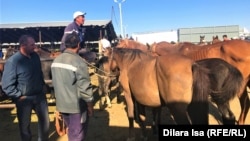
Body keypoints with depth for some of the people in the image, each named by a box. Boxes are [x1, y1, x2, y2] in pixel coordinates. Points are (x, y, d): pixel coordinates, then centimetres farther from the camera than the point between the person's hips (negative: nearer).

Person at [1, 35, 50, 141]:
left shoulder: (35, 56, -1)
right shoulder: (12, 61, -18)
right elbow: (6, 86, -17)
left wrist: (42, 85, 10)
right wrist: (19, 96, -13)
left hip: (40, 95, 5)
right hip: (24, 99, -5)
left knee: (45, 121, 19)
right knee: (25, 125, 14)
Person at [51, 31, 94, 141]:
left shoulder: (56, 60, 3)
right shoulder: (79, 62, -22)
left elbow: (55, 83, 11)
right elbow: (85, 88, -21)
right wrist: (90, 106, -8)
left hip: (61, 104, 7)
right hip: (77, 106, -7)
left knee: (71, 131, 26)